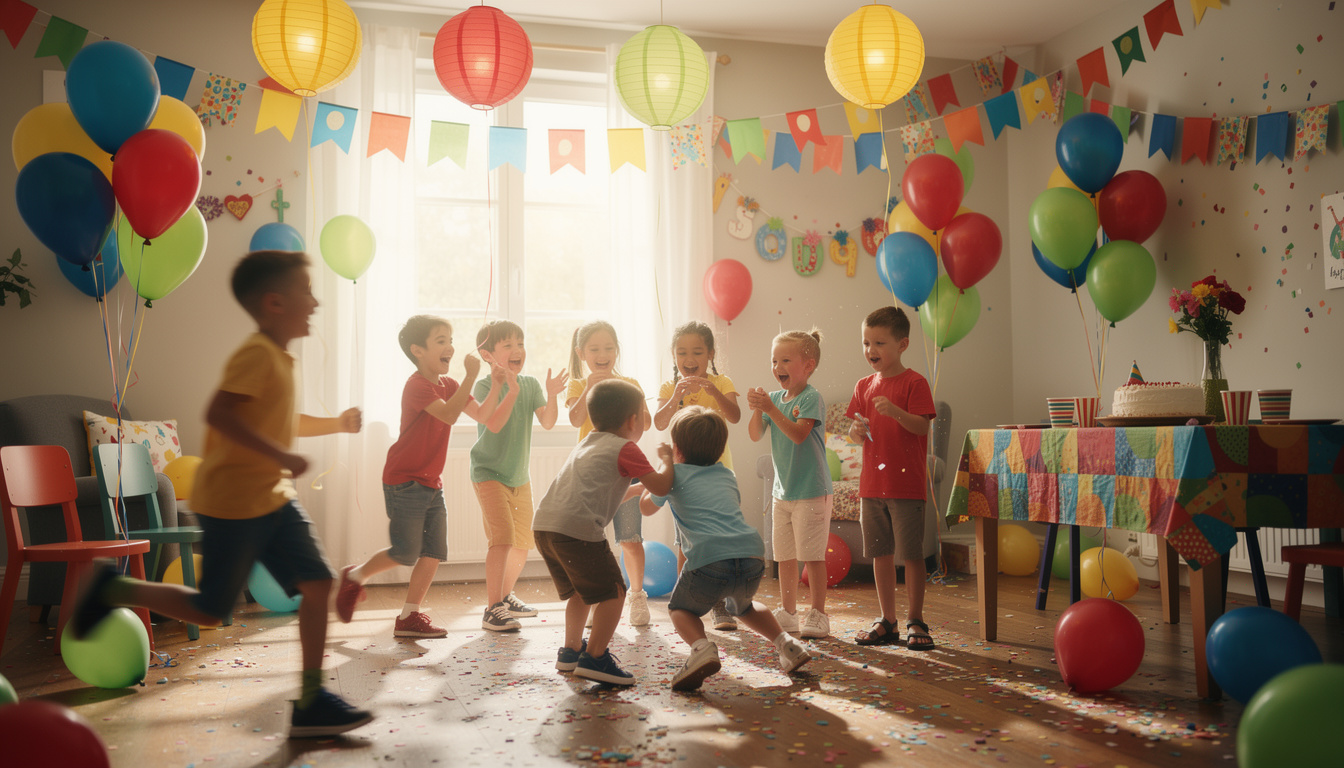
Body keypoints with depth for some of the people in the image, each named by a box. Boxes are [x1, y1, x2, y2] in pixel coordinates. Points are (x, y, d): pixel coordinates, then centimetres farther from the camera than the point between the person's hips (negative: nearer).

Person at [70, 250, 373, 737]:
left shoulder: (279, 357, 14)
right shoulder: (256, 353, -17)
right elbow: (218, 413, -31)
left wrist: (335, 424, 20)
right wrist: (280, 455, -31)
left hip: (273, 498, 9)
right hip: (232, 501, -9)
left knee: (317, 584, -1)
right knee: (209, 611, 3)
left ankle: (311, 702, 5)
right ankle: (113, 590, 25)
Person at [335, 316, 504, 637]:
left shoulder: (448, 384, 12)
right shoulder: (417, 385, -16)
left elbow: (481, 415, 10)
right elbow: (448, 414, -30)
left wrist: (495, 385, -3)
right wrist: (471, 377, -30)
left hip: (431, 482, 8)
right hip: (404, 481, -8)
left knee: (434, 551, 3)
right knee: (406, 553, -4)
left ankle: (409, 617, 12)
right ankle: (355, 577, 22)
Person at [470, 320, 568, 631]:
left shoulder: (531, 384, 3)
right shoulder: (484, 386, -13)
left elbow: (547, 422, -6)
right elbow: (494, 423, -28)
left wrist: (552, 395, -22)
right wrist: (512, 390, -36)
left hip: (520, 476, 7)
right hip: (489, 474, -6)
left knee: (523, 542, 14)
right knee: (502, 537, -19)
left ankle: (505, 596, 35)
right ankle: (493, 609, -12)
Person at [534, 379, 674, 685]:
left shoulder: (585, 445, 29)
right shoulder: (625, 449, 3)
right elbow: (661, 486, 0)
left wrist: (638, 488, 39)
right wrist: (668, 460, 18)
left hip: (543, 524, 9)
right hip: (577, 527, -9)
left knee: (580, 590, 26)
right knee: (613, 591, 1)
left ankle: (571, 651, 35)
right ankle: (594, 657, 0)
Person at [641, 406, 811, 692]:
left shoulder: (675, 474, 12)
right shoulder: (727, 475, 25)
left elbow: (646, 507, 28)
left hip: (709, 560, -5)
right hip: (752, 556, 5)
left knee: (681, 608, 20)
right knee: (742, 606, 35)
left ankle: (701, 647, -10)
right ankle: (786, 643, 17)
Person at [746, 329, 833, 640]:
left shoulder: (811, 398, -13)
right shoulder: (775, 397, 6)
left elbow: (798, 434, -25)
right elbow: (755, 435, 3)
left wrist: (770, 408, -29)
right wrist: (756, 410, -14)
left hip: (811, 490, -7)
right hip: (782, 490, 7)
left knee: (812, 555, -2)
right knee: (784, 556, 13)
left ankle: (818, 614, 10)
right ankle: (788, 612, 23)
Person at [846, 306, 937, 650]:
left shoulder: (914, 383, -6)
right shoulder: (864, 386, 11)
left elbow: (922, 427, -16)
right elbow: (855, 433, 14)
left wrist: (895, 411, -31)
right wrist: (856, 431, -9)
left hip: (907, 484, -5)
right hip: (872, 484, 5)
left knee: (911, 554, 1)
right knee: (880, 554, 11)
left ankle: (916, 621, 14)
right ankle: (887, 622, 21)